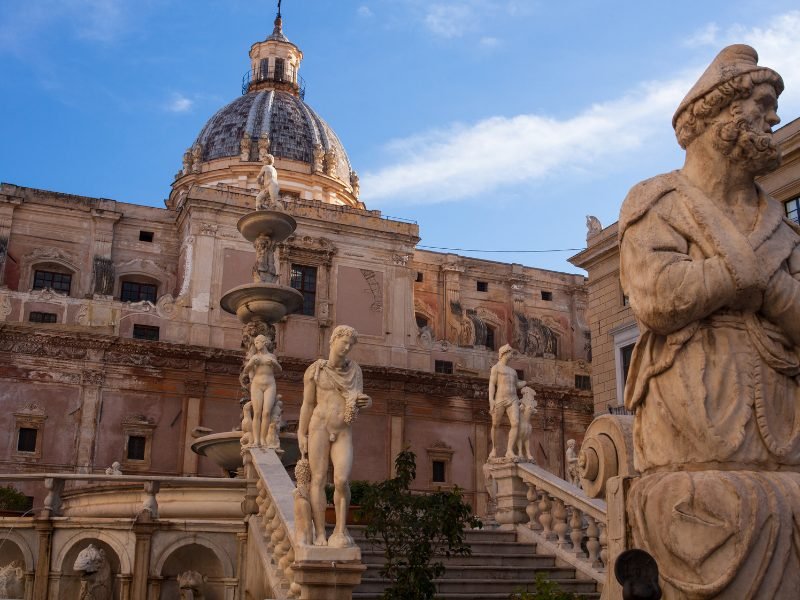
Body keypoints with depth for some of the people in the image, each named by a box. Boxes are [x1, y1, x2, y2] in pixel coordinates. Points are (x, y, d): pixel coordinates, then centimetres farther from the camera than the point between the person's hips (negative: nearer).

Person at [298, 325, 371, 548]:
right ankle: (320, 534, -3)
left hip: (344, 433, 2)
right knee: (318, 480, -5)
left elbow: (357, 404, 11)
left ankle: (340, 530, -2)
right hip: (319, 428, -2)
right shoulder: (314, 370, 1)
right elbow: (307, 404, 2)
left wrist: (366, 402, -12)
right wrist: (302, 436, -3)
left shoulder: (355, 370, 9)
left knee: (342, 480, -15)